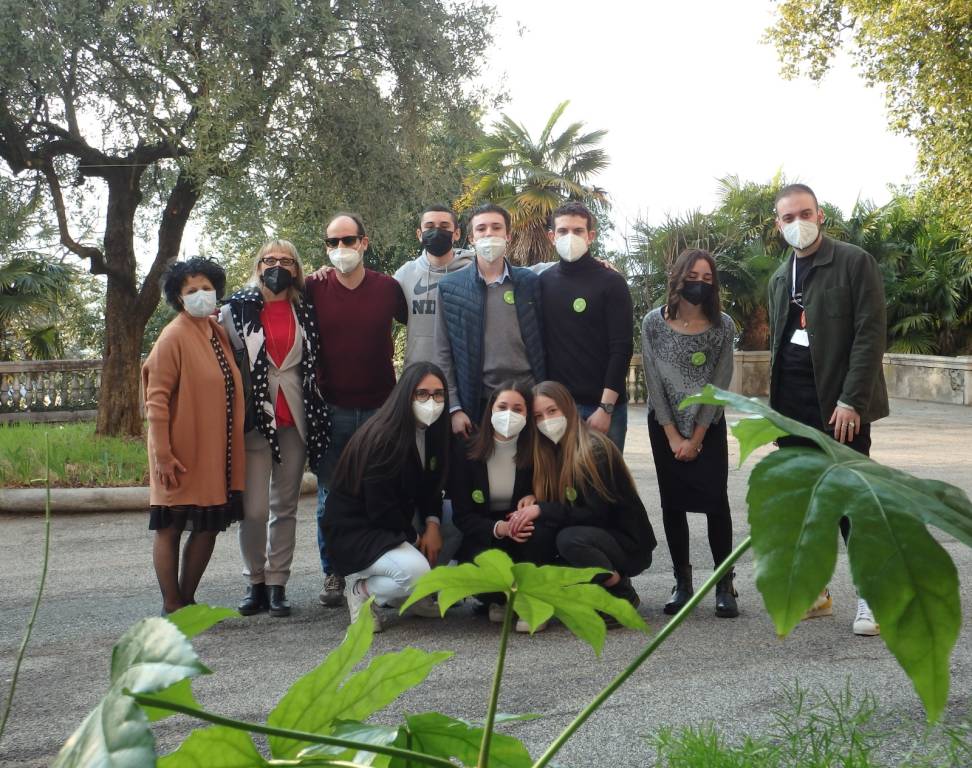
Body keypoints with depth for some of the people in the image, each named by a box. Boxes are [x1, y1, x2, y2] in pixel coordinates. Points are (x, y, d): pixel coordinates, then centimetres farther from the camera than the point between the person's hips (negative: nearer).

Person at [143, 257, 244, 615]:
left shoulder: (218, 332, 9)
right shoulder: (174, 336, -12)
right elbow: (156, 399, -15)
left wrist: (233, 445, 14)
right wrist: (162, 454, -20)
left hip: (217, 453, 7)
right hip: (183, 456, -7)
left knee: (208, 527, 12)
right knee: (170, 528, 3)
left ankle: (187, 600, 25)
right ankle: (171, 607, 12)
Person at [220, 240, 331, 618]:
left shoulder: (305, 313, 11)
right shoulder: (237, 309, 2)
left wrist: (316, 415, 10)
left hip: (295, 420, 3)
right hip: (254, 418, -3)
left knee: (285, 507, 7)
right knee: (254, 509, -6)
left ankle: (277, 583, 14)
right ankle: (255, 582, 10)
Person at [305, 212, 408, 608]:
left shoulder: (388, 288, 3)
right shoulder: (313, 288, 1)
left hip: (380, 407, 0)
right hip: (331, 410, 0)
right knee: (330, 494, 4)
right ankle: (333, 572, 15)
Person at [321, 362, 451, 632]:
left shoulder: (432, 433, 3)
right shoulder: (383, 438, -23)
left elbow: (431, 488, 11)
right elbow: (379, 508, -22)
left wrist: (432, 523, -8)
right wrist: (414, 539, -11)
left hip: (395, 527, 10)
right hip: (353, 531, -9)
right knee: (416, 571, -32)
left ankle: (405, 595, 6)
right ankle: (362, 589, -3)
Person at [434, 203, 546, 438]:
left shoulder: (529, 282, 7)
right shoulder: (450, 287, 4)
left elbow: (542, 344, 7)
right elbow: (443, 354, 3)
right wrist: (454, 408, -4)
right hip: (478, 404, -1)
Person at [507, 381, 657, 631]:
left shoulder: (594, 449, -18)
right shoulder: (549, 451, 5)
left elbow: (596, 513, -22)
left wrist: (541, 509, -26)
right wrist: (533, 501, -14)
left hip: (629, 545, -7)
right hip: (598, 537, 8)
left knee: (569, 539, -33)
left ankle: (623, 596, -10)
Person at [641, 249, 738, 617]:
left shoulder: (723, 326, -6)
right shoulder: (654, 323, -6)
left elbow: (719, 385, -7)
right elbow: (653, 381, -6)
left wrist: (696, 438, -9)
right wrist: (673, 436, -8)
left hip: (709, 425, -1)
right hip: (664, 425, 1)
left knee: (716, 501, -6)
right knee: (673, 502, 3)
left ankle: (725, 584, 2)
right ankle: (682, 583, 12)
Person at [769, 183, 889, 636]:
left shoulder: (854, 262, -4)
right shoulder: (780, 278, 15)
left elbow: (871, 333, -10)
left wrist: (850, 401, -17)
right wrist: (776, 404, 10)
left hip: (838, 403, -6)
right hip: (793, 406, 6)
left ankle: (872, 597, 4)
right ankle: (814, 591, 17)